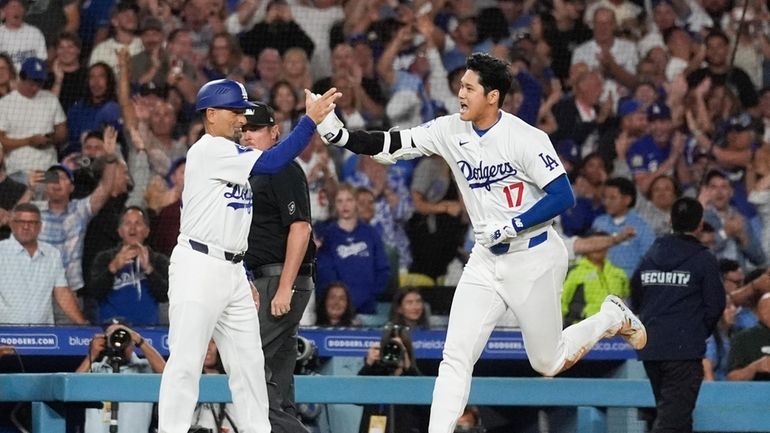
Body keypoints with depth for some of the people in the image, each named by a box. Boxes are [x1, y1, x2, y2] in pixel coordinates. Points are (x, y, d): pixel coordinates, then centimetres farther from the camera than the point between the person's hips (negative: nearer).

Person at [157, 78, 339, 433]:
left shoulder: (231, 155, 18)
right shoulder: (209, 150, -12)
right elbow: (271, 163, -20)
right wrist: (311, 120, -21)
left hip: (232, 271, 10)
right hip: (198, 267, -10)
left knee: (249, 361, 10)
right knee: (186, 360, -9)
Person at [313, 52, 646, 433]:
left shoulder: (525, 139, -19)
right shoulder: (451, 131, -4)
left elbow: (563, 197, -19)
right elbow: (388, 146, -8)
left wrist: (509, 227, -23)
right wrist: (337, 133, -23)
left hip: (534, 259, -5)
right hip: (486, 260, 5)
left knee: (548, 363, 8)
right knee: (456, 355, -7)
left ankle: (613, 318, 32)